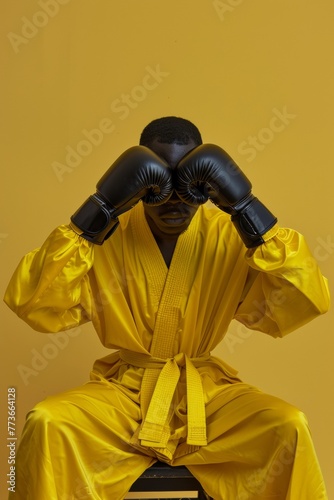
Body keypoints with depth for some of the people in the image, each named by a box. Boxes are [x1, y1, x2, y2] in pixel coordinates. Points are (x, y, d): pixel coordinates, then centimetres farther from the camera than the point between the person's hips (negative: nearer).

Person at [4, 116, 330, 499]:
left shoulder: (230, 235, -5)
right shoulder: (105, 233, -6)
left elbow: (306, 304, -17)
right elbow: (34, 307, -20)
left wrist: (246, 207, -25)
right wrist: (99, 209, -27)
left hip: (207, 394, 1)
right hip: (122, 391, 0)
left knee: (288, 430, -26)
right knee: (46, 425, -28)